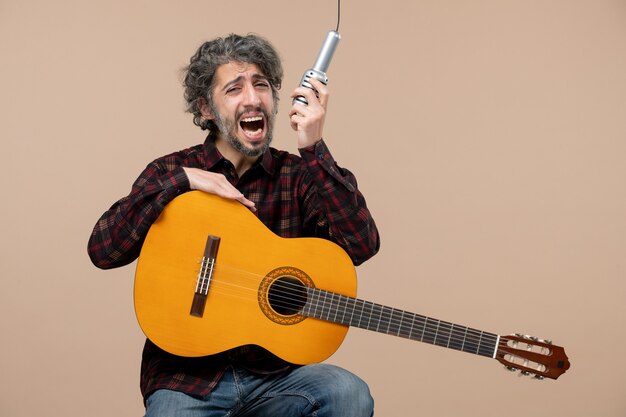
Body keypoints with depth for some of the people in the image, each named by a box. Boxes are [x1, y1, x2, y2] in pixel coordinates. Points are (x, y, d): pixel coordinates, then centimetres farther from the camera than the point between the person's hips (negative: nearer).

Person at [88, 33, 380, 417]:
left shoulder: (297, 176, 1)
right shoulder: (172, 171, 2)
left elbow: (361, 245, -14)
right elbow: (103, 251, -10)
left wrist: (316, 149, -18)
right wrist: (181, 180, -17)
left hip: (273, 375, 1)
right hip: (187, 377, -1)